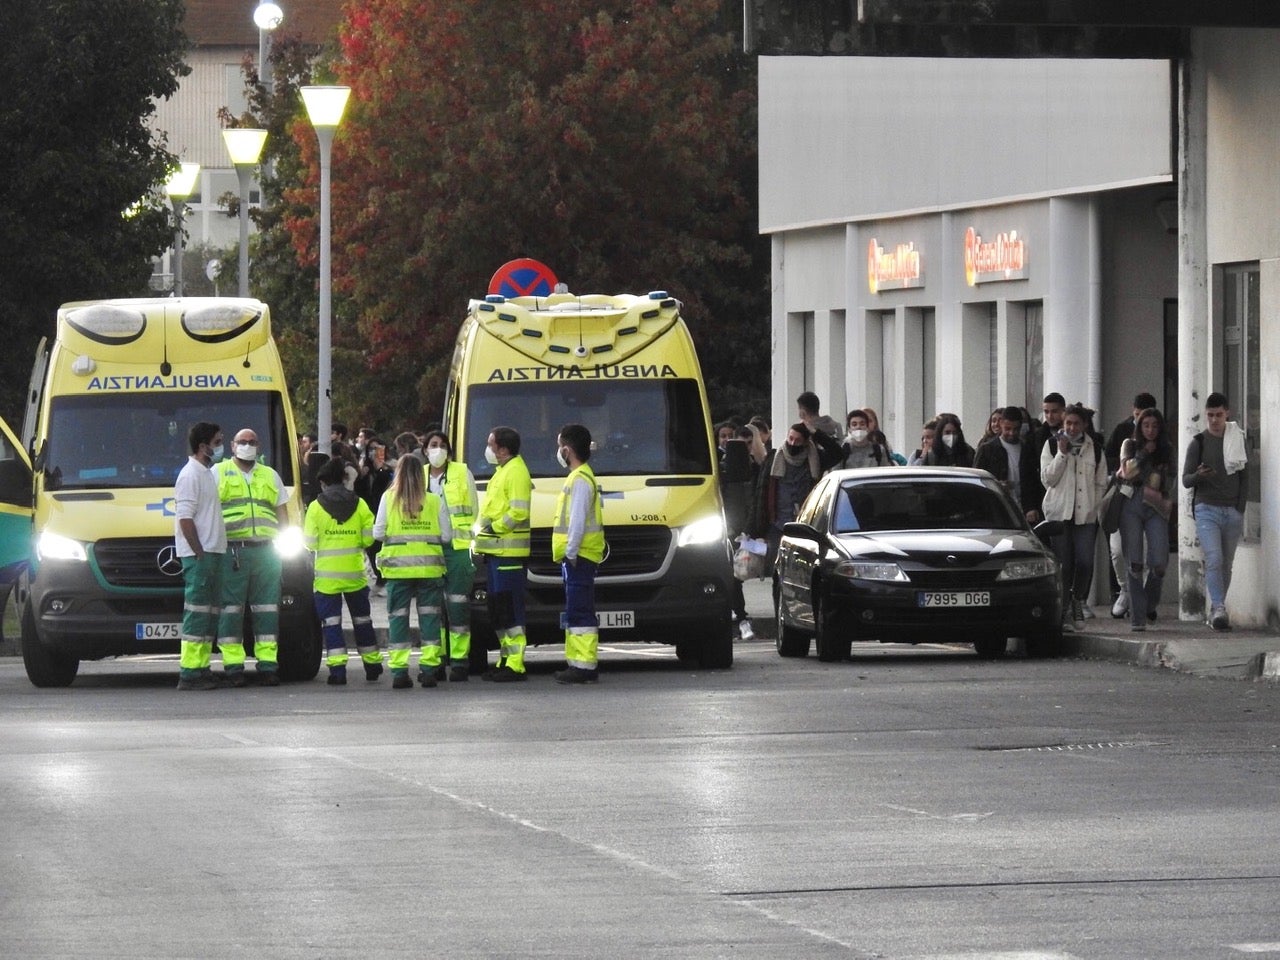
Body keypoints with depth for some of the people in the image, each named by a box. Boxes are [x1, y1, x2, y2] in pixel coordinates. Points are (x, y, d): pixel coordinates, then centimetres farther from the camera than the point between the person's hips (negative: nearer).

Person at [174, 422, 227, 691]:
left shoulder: (207, 474, 19)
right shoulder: (190, 475, -12)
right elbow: (185, 518, -18)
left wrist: (212, 552, 18)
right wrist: (200, 553, -20)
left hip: (211, 553, 10)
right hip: (197, 556, -10)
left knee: (209, 613, 10)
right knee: (197, 613, -10)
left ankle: (202, 669, 14)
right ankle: (190, 673, -11)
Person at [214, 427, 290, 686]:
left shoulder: (270, 476, 21)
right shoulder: (218, 473, 10)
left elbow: (282, 513, 22)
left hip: (265, 550, 3)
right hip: (232, 550, -3)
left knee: (267, 610, 1)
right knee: (230, 609, -6)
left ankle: (267, 665, 4)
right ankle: (233, 667, -5)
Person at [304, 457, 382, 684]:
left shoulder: (316, 506, -6)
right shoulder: (359, 504, 0)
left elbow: (309, 543, -5)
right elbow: (369, 537, -1)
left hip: (327, 574, -3)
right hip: (355, 571, 3)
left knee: (331, 622, 0)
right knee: (362, 620, 16)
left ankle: (337, 669, -10)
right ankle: (372, 665, 23)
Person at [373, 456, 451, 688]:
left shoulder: (388, 499, -1)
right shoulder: (435, 501, 1)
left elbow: (378, 533, -2)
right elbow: (447, 535, 1)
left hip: (398, 566, -1)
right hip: (429, 566, 1)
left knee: (398, 617, 3)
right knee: (429, 616, 6)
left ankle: (399, 671, -2)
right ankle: (428, 669, 3)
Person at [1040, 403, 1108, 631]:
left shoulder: (1094, 449, 11)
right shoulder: (1052, 447, 5)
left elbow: (1101, 483, 15)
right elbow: (1048, 479, -3)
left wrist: (1094, 506, 4)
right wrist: (1062, 453, -9)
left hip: (1086, 514, 1)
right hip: (1059, 512, -1)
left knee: (1085, 562, -9)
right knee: (1063, 564, -4)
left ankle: (1078, 601, 16)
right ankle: (1064, 611, 4)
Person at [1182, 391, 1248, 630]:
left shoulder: (1238, 440, 9)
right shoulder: (1198, 443, 3)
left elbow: (1244, 478, 11)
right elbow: (1185, 480, 2)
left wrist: (1240, 510, 2)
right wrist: (1199, 475, -21)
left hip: (1232, 511, 3)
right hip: (1207, 509, -3)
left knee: (1226, 564, 3)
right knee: (1214, 560, -17)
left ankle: (1215, 611, 11)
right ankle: (1219, 609, -23)